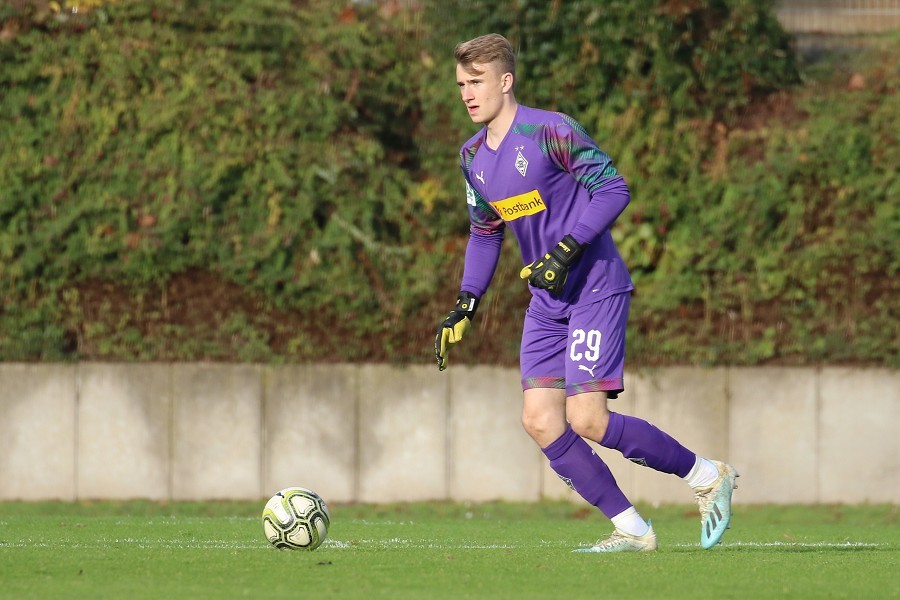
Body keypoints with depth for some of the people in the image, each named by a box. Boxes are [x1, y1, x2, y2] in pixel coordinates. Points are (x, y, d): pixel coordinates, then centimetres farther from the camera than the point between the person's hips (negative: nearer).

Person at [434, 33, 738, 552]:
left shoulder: (550, 131, -14)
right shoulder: (473, 157, 10)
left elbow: (613, 189, -16)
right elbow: (485, 233, 21)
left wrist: (566, 251, -24)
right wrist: (465, 306, 12)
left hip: (595, 288, -8)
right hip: (546, 301, 8)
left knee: (587, 421, -15)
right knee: (540, 421, -3)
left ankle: (707, 475, 3)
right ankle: (631, 529, 4)